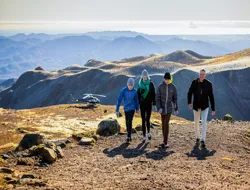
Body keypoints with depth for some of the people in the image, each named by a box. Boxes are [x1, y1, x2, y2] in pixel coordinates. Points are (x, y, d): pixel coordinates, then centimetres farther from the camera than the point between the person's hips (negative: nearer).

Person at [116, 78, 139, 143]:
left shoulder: (134, 91, -10)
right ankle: (129, 136, 27)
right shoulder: (123, 90, -14)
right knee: (127, 123, 12)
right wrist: (117, 110, -14)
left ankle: (128, 137, -8)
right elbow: (119, 100, -12)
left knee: (129, 122, -13)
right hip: (126, 108, 2)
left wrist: (137, 109, 17)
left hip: (132, 109, -2)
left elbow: (136, 100, 5)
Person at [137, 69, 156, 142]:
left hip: (149, 104, -2)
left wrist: (154, 103, -5)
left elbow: (153, 94, -1)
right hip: (142, 104, 2)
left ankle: (149, 132, 19)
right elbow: (138, 94, 5)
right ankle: (144, 136, 11)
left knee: (147, 119, -8)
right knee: (143, 120, 4)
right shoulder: (140, 84, 1)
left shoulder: (151, 84, -4)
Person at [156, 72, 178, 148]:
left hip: (169, 108, -1)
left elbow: (175, 98, 5)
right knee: (163, 123, 12)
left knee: (166, 124, -12)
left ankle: (165, 142, -10)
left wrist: (176, 109, 7)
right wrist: (159, 108, -19)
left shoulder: (173, 87, -3)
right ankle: (165, 140, 26)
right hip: (162, 108, 1)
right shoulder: (160, 87, -6)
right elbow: (157, 98, -7)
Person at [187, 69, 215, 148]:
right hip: (196, 106, 1)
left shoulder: (208, 84, -9)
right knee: (196, 124, 11)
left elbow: (211, 97, -5)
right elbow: (189, 93, -8)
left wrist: (213, 109, -4)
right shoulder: (194, 82, -8)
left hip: (205, 107, -1)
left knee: (204, 122, -18)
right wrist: (189, 103, -26)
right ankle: (198, 138, 34)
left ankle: (203, 140, -15)